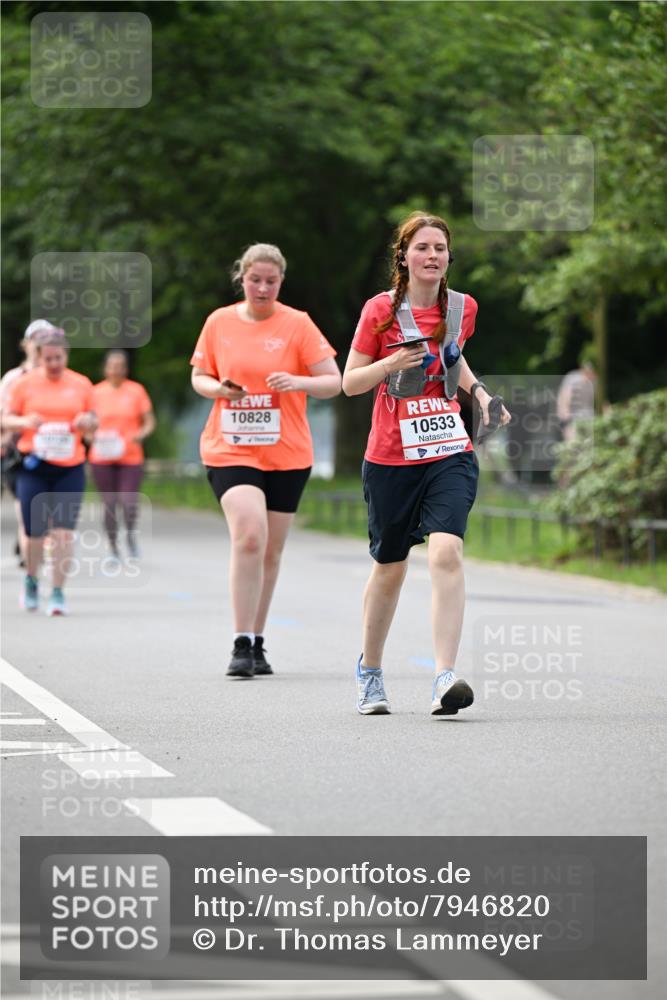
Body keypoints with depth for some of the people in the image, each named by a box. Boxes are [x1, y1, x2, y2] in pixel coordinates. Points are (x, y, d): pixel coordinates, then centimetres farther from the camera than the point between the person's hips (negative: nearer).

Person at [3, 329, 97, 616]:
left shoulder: (81, 385, 7)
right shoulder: (25, 384, 3)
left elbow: (93, 423, 15)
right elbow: (7, 420, 6)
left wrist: (87, 422, -8)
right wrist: (26, 422, -15)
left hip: (70, 466, 1)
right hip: (34, 466, -1)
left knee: (64, 530, -9)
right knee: (35, 531, 0)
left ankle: (58, 592, -1)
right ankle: (31, 581, 27)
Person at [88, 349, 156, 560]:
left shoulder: (136, 390, 3)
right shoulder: (96, 392, 5)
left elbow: (149, 422, 6)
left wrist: (141, 434, -14)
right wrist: (92, 435, -10)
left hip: (130, 457, -1)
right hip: (102, 458, 1)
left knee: (129, 502, -13)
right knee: (109, 503, 0)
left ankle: (131, 535, 16)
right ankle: (113, 547, 15)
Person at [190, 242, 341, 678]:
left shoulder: (297, 324, -2)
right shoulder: (219, 322, 4)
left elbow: (333, 381, -2)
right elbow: (199, 376, 15)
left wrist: (297, 382, -22)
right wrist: (217, 388, -8)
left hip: (287, 454, 1)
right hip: (230, 449, -1)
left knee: (270, 551, 9)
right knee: (249, 534, -21)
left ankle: (258, 642, 25)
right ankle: (242, 645, -18)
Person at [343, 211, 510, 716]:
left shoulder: (462, 307, 6)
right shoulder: (381, 309, -4)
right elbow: (350, 382, -1)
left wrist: (479, 391, 10)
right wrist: (392, 363, -18)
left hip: (450, 453, 1)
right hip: (390, 459, -1)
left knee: (446, 552, -21)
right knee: (390, 567, 11)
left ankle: (445, 678, -26)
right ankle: (370, 671, 35)